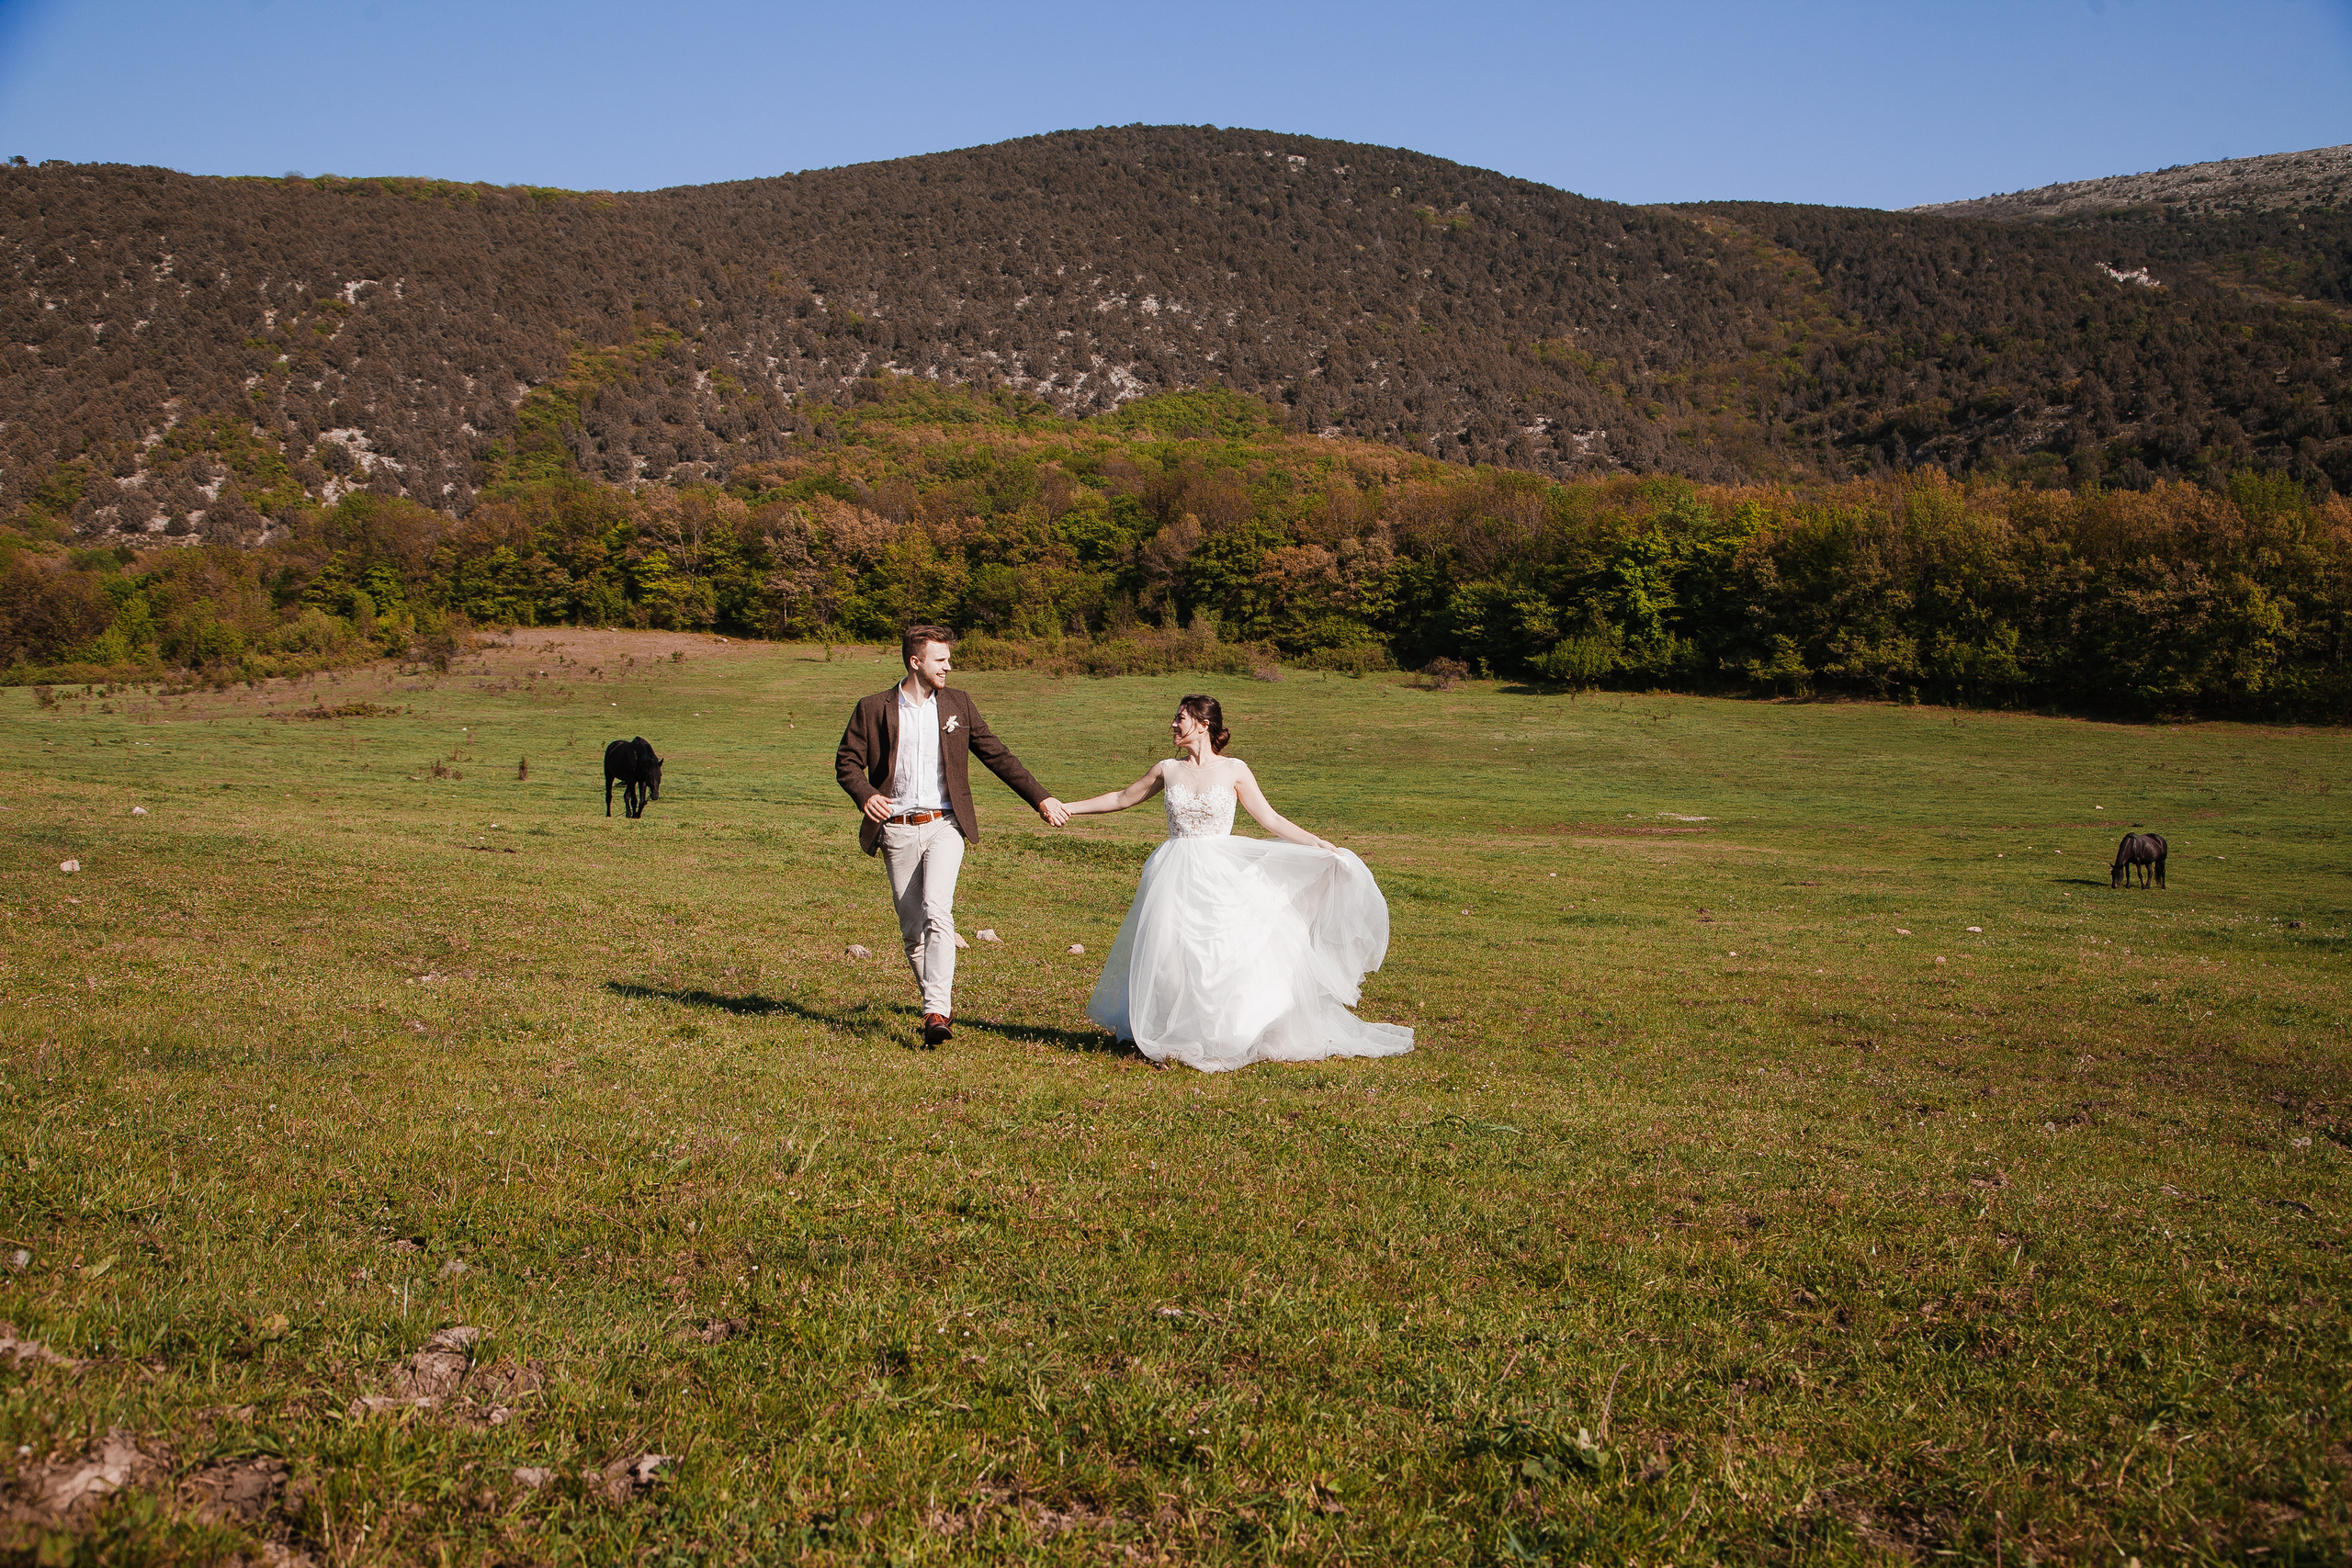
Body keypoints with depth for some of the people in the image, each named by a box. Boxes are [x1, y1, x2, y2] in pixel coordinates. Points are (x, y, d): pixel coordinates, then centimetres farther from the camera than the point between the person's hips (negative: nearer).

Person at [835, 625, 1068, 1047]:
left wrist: (1041, 798, 6)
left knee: (937, 911, -21)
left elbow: (997, 755, 11)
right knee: (912, 930, 5)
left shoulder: (957, 704, 7)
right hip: (897, 830, 1)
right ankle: (941, 1002, 22)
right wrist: (865, 794, -15)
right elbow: (847, 761, 7)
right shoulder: (874, 709, 3)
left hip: (944, 825, -1)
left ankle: (937, 1013, -24)